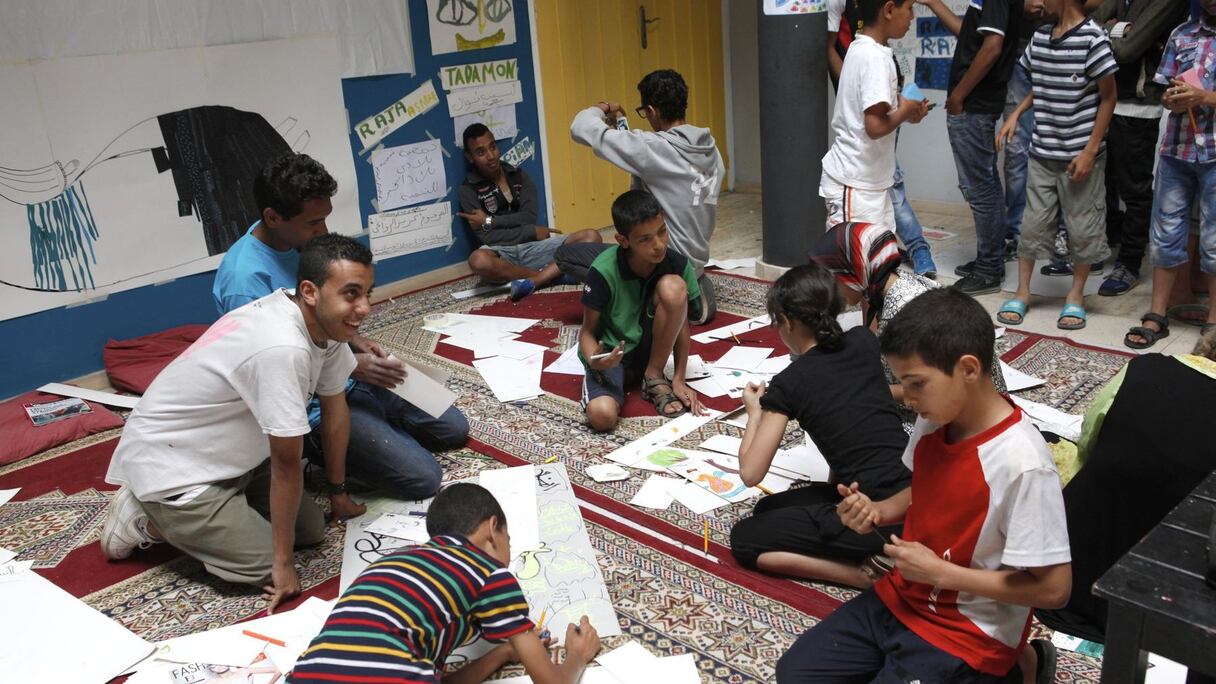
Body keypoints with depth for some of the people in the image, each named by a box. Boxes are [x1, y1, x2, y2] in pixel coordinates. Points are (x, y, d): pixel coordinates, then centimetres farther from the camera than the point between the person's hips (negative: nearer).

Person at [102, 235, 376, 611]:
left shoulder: (326, 323, -8)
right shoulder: (282, 349, -36)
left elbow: (335, 408, 6)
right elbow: (286, 464, -28)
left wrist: (338, 493, 15)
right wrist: (283, 562, -18)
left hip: (227, 453, 9)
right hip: (169, 464, -9)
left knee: (311, 529, 6)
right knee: (266, 568, -11)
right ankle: (145, 521, 4)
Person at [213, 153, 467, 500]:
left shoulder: (300, 243, 0)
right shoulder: (245, 276, -27)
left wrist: (353, 338, -2)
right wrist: (349, 366, -21)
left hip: (350, 380, 9)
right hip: (315, 405, -9)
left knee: (455, 429, 12)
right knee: (422, 477, -15)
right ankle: (318, 449, 2)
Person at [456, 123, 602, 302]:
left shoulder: (520, 176, 13)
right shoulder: (468, 190, 3)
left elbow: (528, 218, -1)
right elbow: (487, 237, -7)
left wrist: (489, 221, -5)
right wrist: (532, 233, -7)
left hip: (534, 247, 3)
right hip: (502, 253, -3)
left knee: (591, 237, -17)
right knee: (478, 260, -40)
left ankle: (533, 281, -33)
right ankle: (551, 274, -21)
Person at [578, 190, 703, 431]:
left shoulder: (677, 264, -15)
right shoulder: (603, 272, -23)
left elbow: (681, 323, -3)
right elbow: (588, 331, -11)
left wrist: (678, 380, -9)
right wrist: (594, 361, -33)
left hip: (650, 347, 4)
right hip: (610, 355, -4)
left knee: (673, 287, -26)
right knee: (602, 415, -36)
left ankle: (654, 377, -8)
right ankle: (619, 382, 1)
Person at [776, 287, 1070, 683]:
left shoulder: (1022, 464, -29)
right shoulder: (933, 422, -6)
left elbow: (1054, 589, -23)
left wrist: (940, 572, -21)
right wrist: (878, 511, -6)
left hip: (969, 633, -7)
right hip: (900, 599, 7)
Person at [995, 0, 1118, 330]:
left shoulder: (1092, 37, -13)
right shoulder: (1040, 37, 5)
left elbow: (1108, 97, -9)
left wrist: (1090, 150, -12)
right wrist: (1015, 115, 6)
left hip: (1080, 154, -5)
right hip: (1043, 153, 5)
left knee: (1082, 226, 6)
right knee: (1033, 222, 9)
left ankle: (1076, 294, 21)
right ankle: (1022, 291, 20)